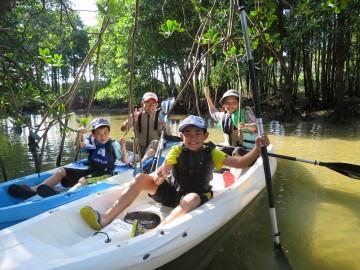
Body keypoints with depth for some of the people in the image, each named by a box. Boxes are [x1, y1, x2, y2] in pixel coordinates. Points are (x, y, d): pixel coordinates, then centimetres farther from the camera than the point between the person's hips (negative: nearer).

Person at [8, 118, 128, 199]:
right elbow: (79, 145, -6)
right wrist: (79, 134, -25)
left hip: (104, 174, -7)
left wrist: (123, 146, -26)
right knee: (62, 171, -1)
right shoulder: (92, 142, 7)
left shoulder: (113, 145, -7)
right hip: (90, 171, 7)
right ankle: (34, 189, -13)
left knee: (83, 180, -36)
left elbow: (125, 161, -9)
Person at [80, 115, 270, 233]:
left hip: (195, 196, -2)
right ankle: (105, 219, -23)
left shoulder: (211, 153, -5)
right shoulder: (177, 151, -5)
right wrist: (158, 177, -42)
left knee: (193, 198, -38)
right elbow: (161, 172, -17)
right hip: (171, 192, 2)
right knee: (141, 178, -17)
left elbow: (241, 163, -9)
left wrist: (257, 148, -24)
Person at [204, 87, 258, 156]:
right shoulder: (223, 115, 10)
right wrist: (207, 97, 27)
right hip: (229, 148, 7)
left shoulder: (245, 112, -7)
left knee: (223, 150, -29)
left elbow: (256, 126, -18)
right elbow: (213, 113, 32)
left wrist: (246, 126, -41)